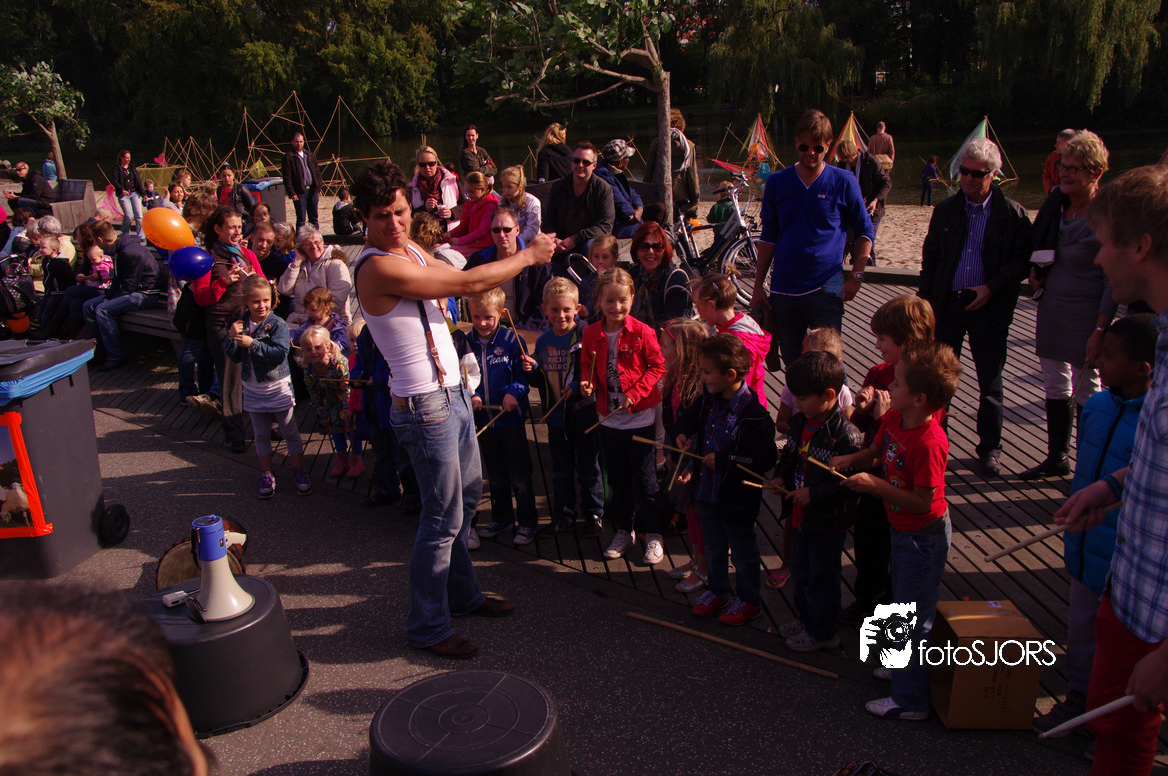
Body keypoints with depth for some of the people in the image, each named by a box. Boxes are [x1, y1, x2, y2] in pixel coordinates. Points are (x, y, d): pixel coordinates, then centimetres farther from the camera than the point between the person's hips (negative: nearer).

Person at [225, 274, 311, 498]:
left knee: (289, 431, 6)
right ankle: (266, 475, 26)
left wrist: (252, 343, -31)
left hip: (277, 387, -4)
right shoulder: (240, 324, 0)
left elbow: (280, 353, -26)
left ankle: (299, 471, 20)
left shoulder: (277, 324, -15)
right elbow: (234, 357, 0)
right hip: (253, 389, 4)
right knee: (261, 435, 13)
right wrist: (232, 337, -17)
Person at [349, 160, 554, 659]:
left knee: (467, 496, 21)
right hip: (425, 407, -10)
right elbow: (466, 284, -23)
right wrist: (526, 256, -11)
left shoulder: (410, 251, 7)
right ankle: (427, 627, 16)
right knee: (444, 517, -1)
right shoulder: (378, 267, -23)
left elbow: (459, 280, 18)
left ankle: (462, 593, 40)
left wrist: (521, 259, 7)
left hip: (453, 393, 10)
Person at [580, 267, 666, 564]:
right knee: (618, 480, 17)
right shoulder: (591, 334, -1)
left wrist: (636, 392, -18)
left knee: (645, 481, 5)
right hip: (608, 419, 4)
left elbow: (658, 367, -8)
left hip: (640, 419, -4)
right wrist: (587, 384, -10)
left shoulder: (641, 332, -12)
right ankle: (624, 531, 33)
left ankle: (653, 535, 21)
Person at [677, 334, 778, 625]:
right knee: (713, 548, 24)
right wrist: (686, 434, 1)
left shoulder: (753, 415, -28)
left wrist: (723, 460, -26)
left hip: (737, 499, -7)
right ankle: (717, 591, 44)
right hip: (708, 490, 7)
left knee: (743, 552, 14)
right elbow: (698, 419, 20)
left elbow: (766, 460, -27)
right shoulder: (711, 398, -4)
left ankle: (748, 600, 33)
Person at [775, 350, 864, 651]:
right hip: (800, 514, 8)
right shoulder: (799, 422, -2)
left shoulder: (846, 435, -26)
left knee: (821, 578, 10)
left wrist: (814, 494, -26)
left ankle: (823, 633, 29)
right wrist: (781, 477, -2)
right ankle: (805, 618, 45)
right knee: (800, 572, 23)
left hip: (829, 522, -8)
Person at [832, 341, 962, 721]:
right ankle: (903, 665, 48)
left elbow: (922, 501, -29)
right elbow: (877, 452, 11)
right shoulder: (894, 418, -6)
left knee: (913, 618, 4)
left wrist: (874, 485, -27)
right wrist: (851, 459, -7)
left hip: (924, 538, -9)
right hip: (902, 530, 9)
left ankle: (910, 700, 18)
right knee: (902, 607, 27)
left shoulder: (929, 443, -32)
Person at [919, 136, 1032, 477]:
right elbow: (930, 256, 11)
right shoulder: (945, 209, 6)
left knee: (990, 383, 6)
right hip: (946, 304, 3)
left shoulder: (1012, 213, -3)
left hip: (989, 307, -2)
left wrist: (992, 287, -15)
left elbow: (1023, 260, -3)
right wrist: (925, 299, 4)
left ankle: (990, 449, 20)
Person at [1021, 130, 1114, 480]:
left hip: (1086, 314, -6)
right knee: (1055, 387, 15)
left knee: (1087, 394, 3)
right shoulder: (1056, 200, 3)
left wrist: (1100, 330, -20)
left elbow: (1113, 279, -16)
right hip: (1051, 307, 7)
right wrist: (1035, 269, 2)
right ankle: (1057, 458, 28)